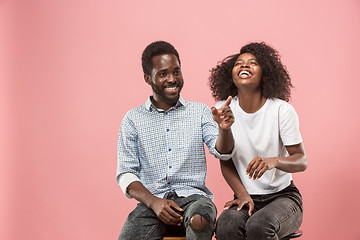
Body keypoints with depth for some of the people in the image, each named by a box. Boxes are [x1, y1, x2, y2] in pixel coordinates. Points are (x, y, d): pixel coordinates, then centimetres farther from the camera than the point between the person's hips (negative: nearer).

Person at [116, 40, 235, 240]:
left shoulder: (200, 112, 12)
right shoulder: (133, 119, 9)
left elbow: (222, 152, -1)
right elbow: (125, 174, 6)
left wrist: (224, 129, -25)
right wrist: (153, 202, -12)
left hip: (192, 195, 0)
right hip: (152, 202, 1)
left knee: (199, 220, -35)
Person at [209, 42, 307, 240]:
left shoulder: (281, 110, -9)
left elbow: (301, 161, -8)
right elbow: (225, 162, 4)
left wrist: (274, 161, -30)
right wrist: (242, 195, -11)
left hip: (282, 196, -1)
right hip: (247, 197, 2)